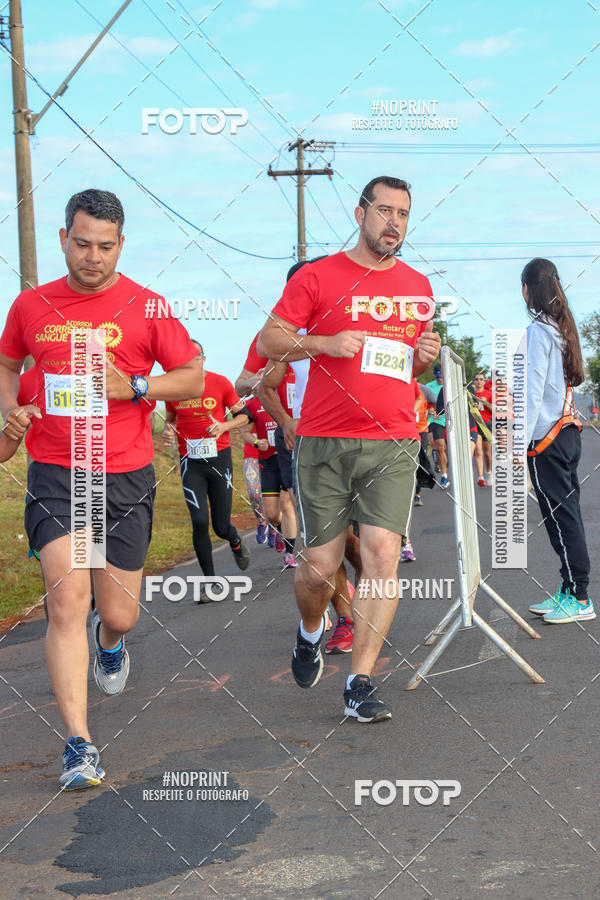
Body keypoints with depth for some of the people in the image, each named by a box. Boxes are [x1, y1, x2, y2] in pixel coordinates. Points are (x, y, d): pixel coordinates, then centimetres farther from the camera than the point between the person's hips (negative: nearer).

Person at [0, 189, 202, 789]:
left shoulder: (145, 307, -2)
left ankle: (108, 641, 48)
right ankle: (78, 745, -9)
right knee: (68, 601, -14)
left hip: (125, 477, 0)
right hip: (54, 475, 1)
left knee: (119, 616, 8)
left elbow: (194, 378, 1)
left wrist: (132, 387, -15)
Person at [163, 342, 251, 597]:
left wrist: (223, 426, -14)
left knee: (221, 527, 2)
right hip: (190, 462, 1)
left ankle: (236, 543, 41)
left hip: (219, 458, -1)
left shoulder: (220, 383, -4)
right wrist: (168, 433, -3)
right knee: (199, 522, -10)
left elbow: (243, 415, 4)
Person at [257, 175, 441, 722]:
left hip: (394, 442, 2)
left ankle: (360, 683, -6)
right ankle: (311, 631, 37)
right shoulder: (317, 277, 3)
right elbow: (268, 341, 3)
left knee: (383, 553, -12)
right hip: (324, 443, -2)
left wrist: (425, 357, 5)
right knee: (320, 566, 2)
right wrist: (326, 343, -13)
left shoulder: (418, 287, 16)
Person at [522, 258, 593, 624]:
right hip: (569, 430, 9)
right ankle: (569, 593, 14)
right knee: (567, 513, 10)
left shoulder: (538, 331, -12)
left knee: (560, 515, -5)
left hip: (546, 436, -9)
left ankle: (579, 599, -3)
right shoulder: (564, 326, 12)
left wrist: (520, 440, -15)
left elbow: (533, 390, -16)